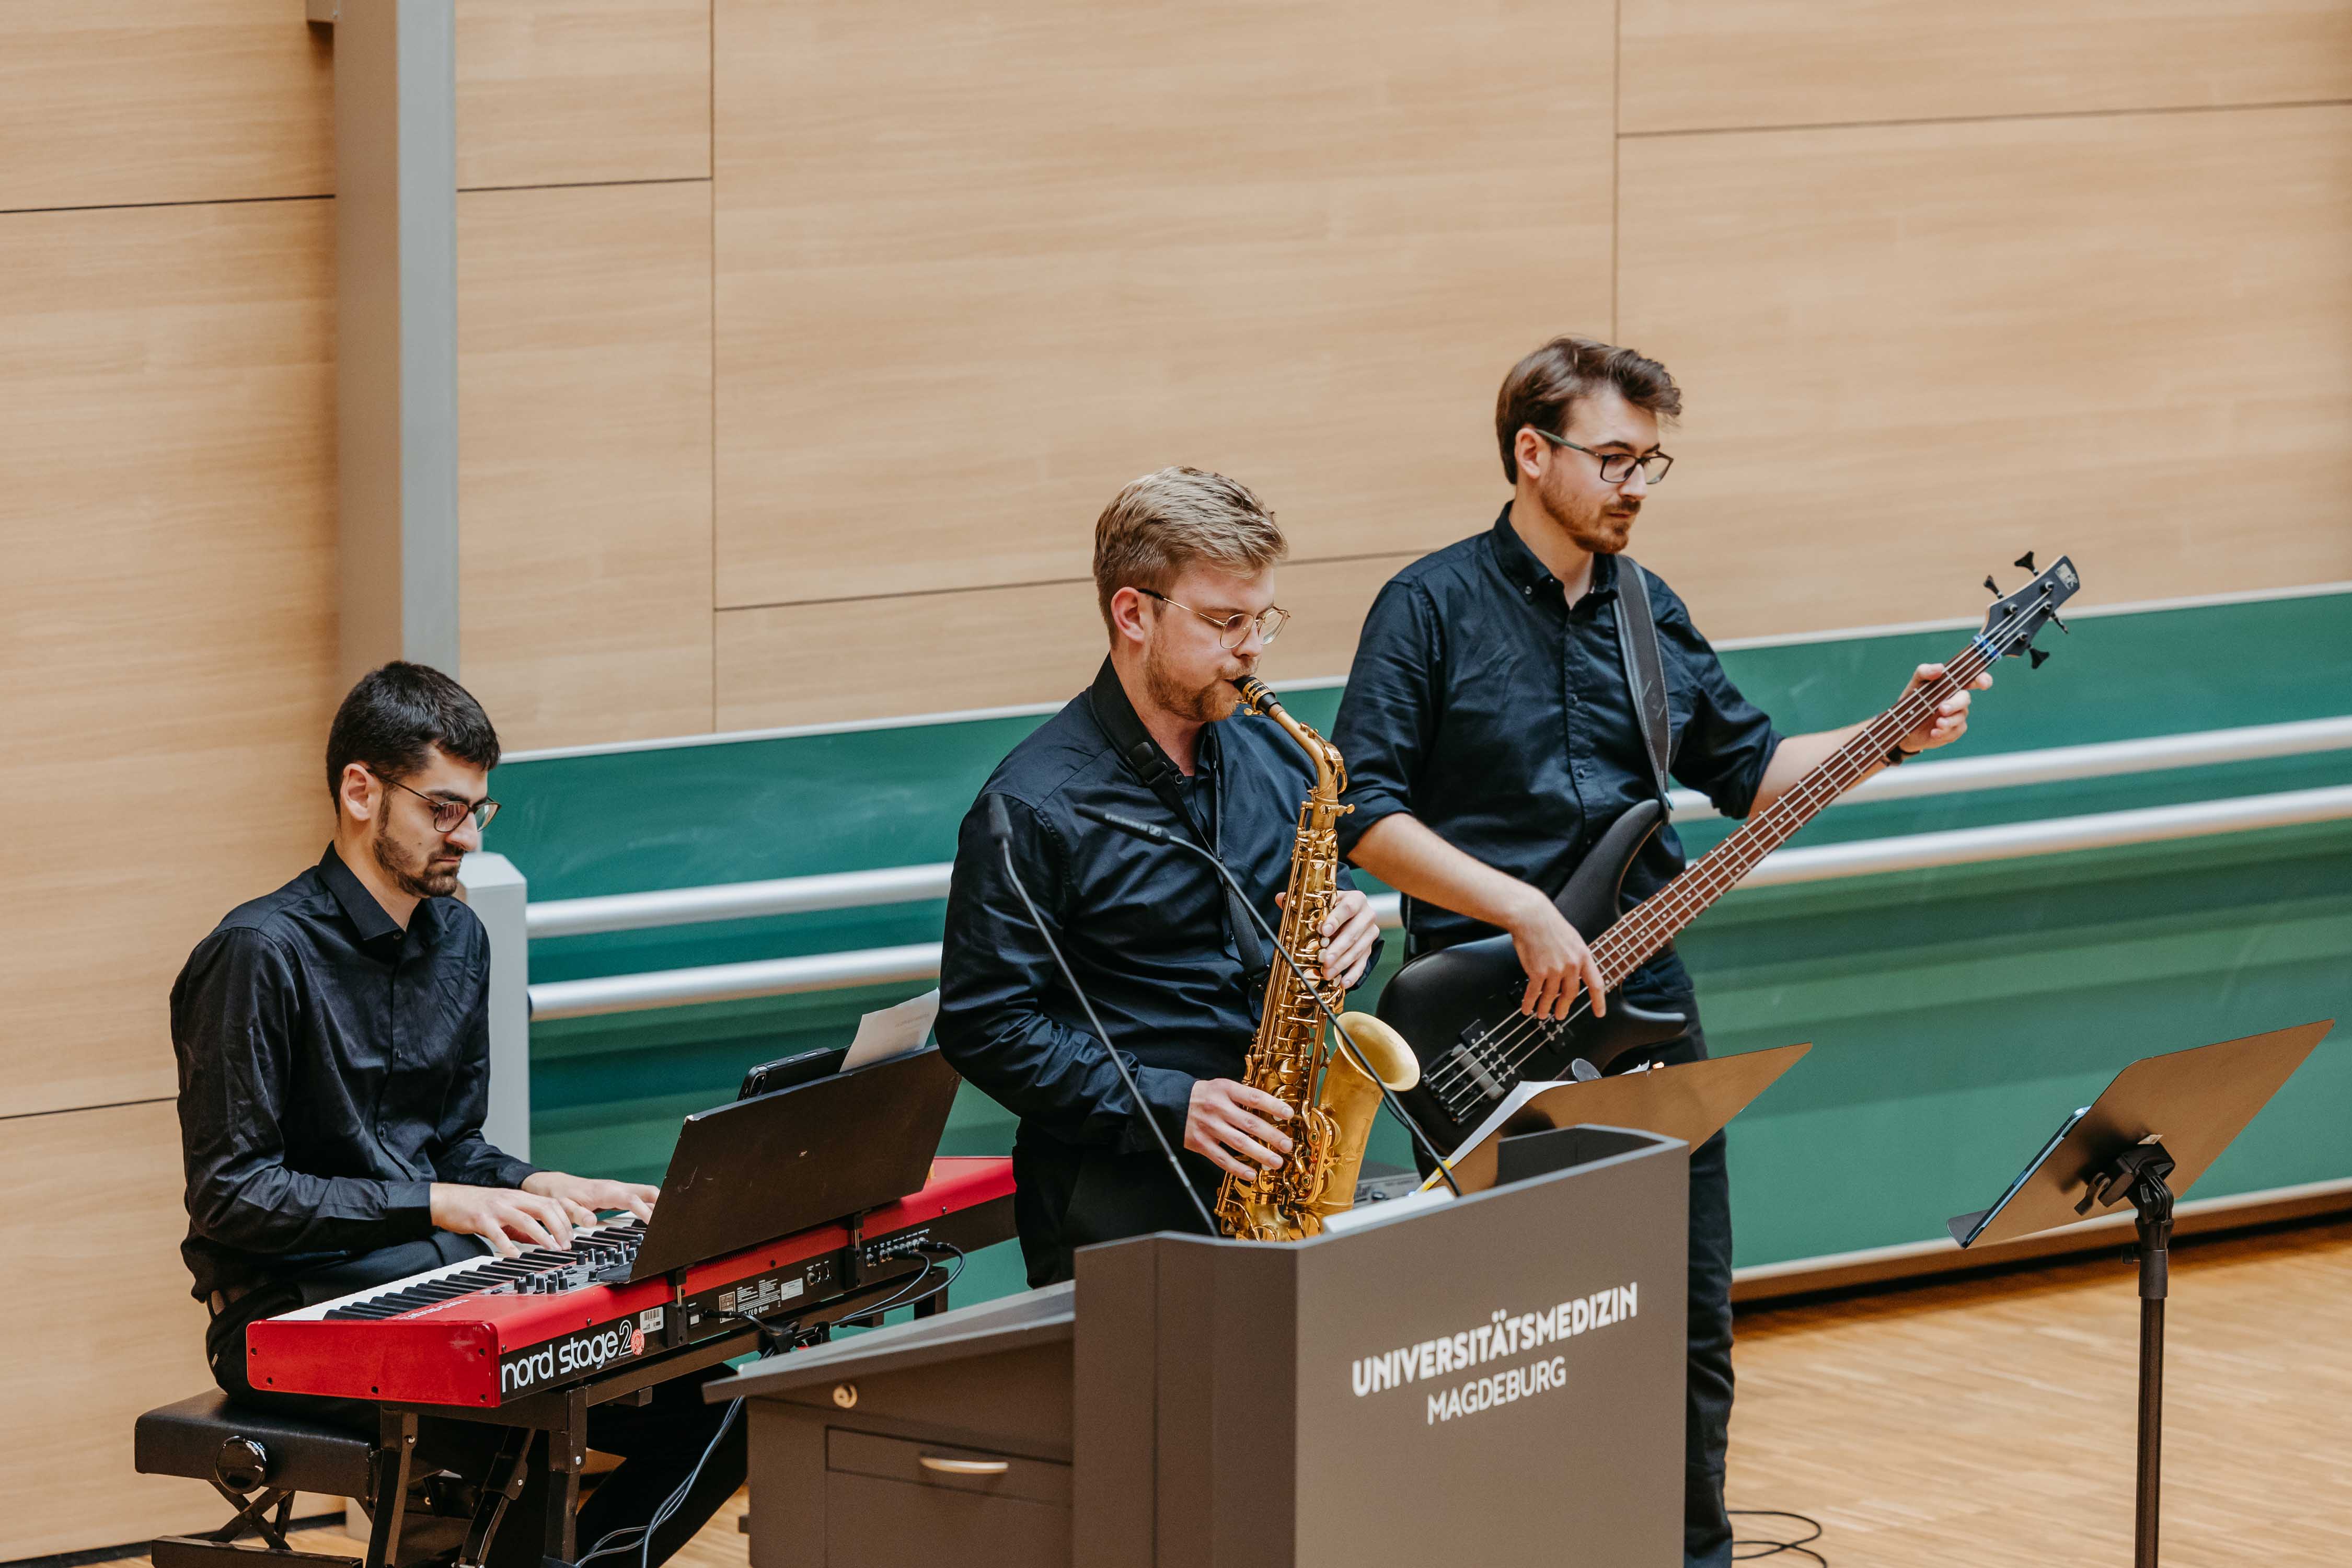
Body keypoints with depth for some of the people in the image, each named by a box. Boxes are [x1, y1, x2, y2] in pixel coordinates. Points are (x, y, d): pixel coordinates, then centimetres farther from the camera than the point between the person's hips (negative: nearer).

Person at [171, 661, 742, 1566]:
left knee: (706, 1405, -11)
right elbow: (230, 1195, -16)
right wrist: (439, 1207, -20)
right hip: (292, 1313, -8)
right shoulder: (261, 954, -12)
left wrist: (539, 1188, 0)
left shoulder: (458, 939, 14)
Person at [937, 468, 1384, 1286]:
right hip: (1118, 1183, -6)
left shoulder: (1275, 758, 13)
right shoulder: (1034, 808, -7)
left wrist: (1343, 934, 2)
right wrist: (1165, 1105, -16)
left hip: (1277, 1150, 6)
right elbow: (984, 1027, -9)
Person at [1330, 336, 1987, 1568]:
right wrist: (1521, 911, -18)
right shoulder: (1434, 607, -6)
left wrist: (1889, 739, 7)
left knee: (1694, 1317, 8)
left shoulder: (1649, 613, 13)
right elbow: (1362, 814, -13)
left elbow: (1745, 768, 22)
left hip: (1642, 1003, 6)